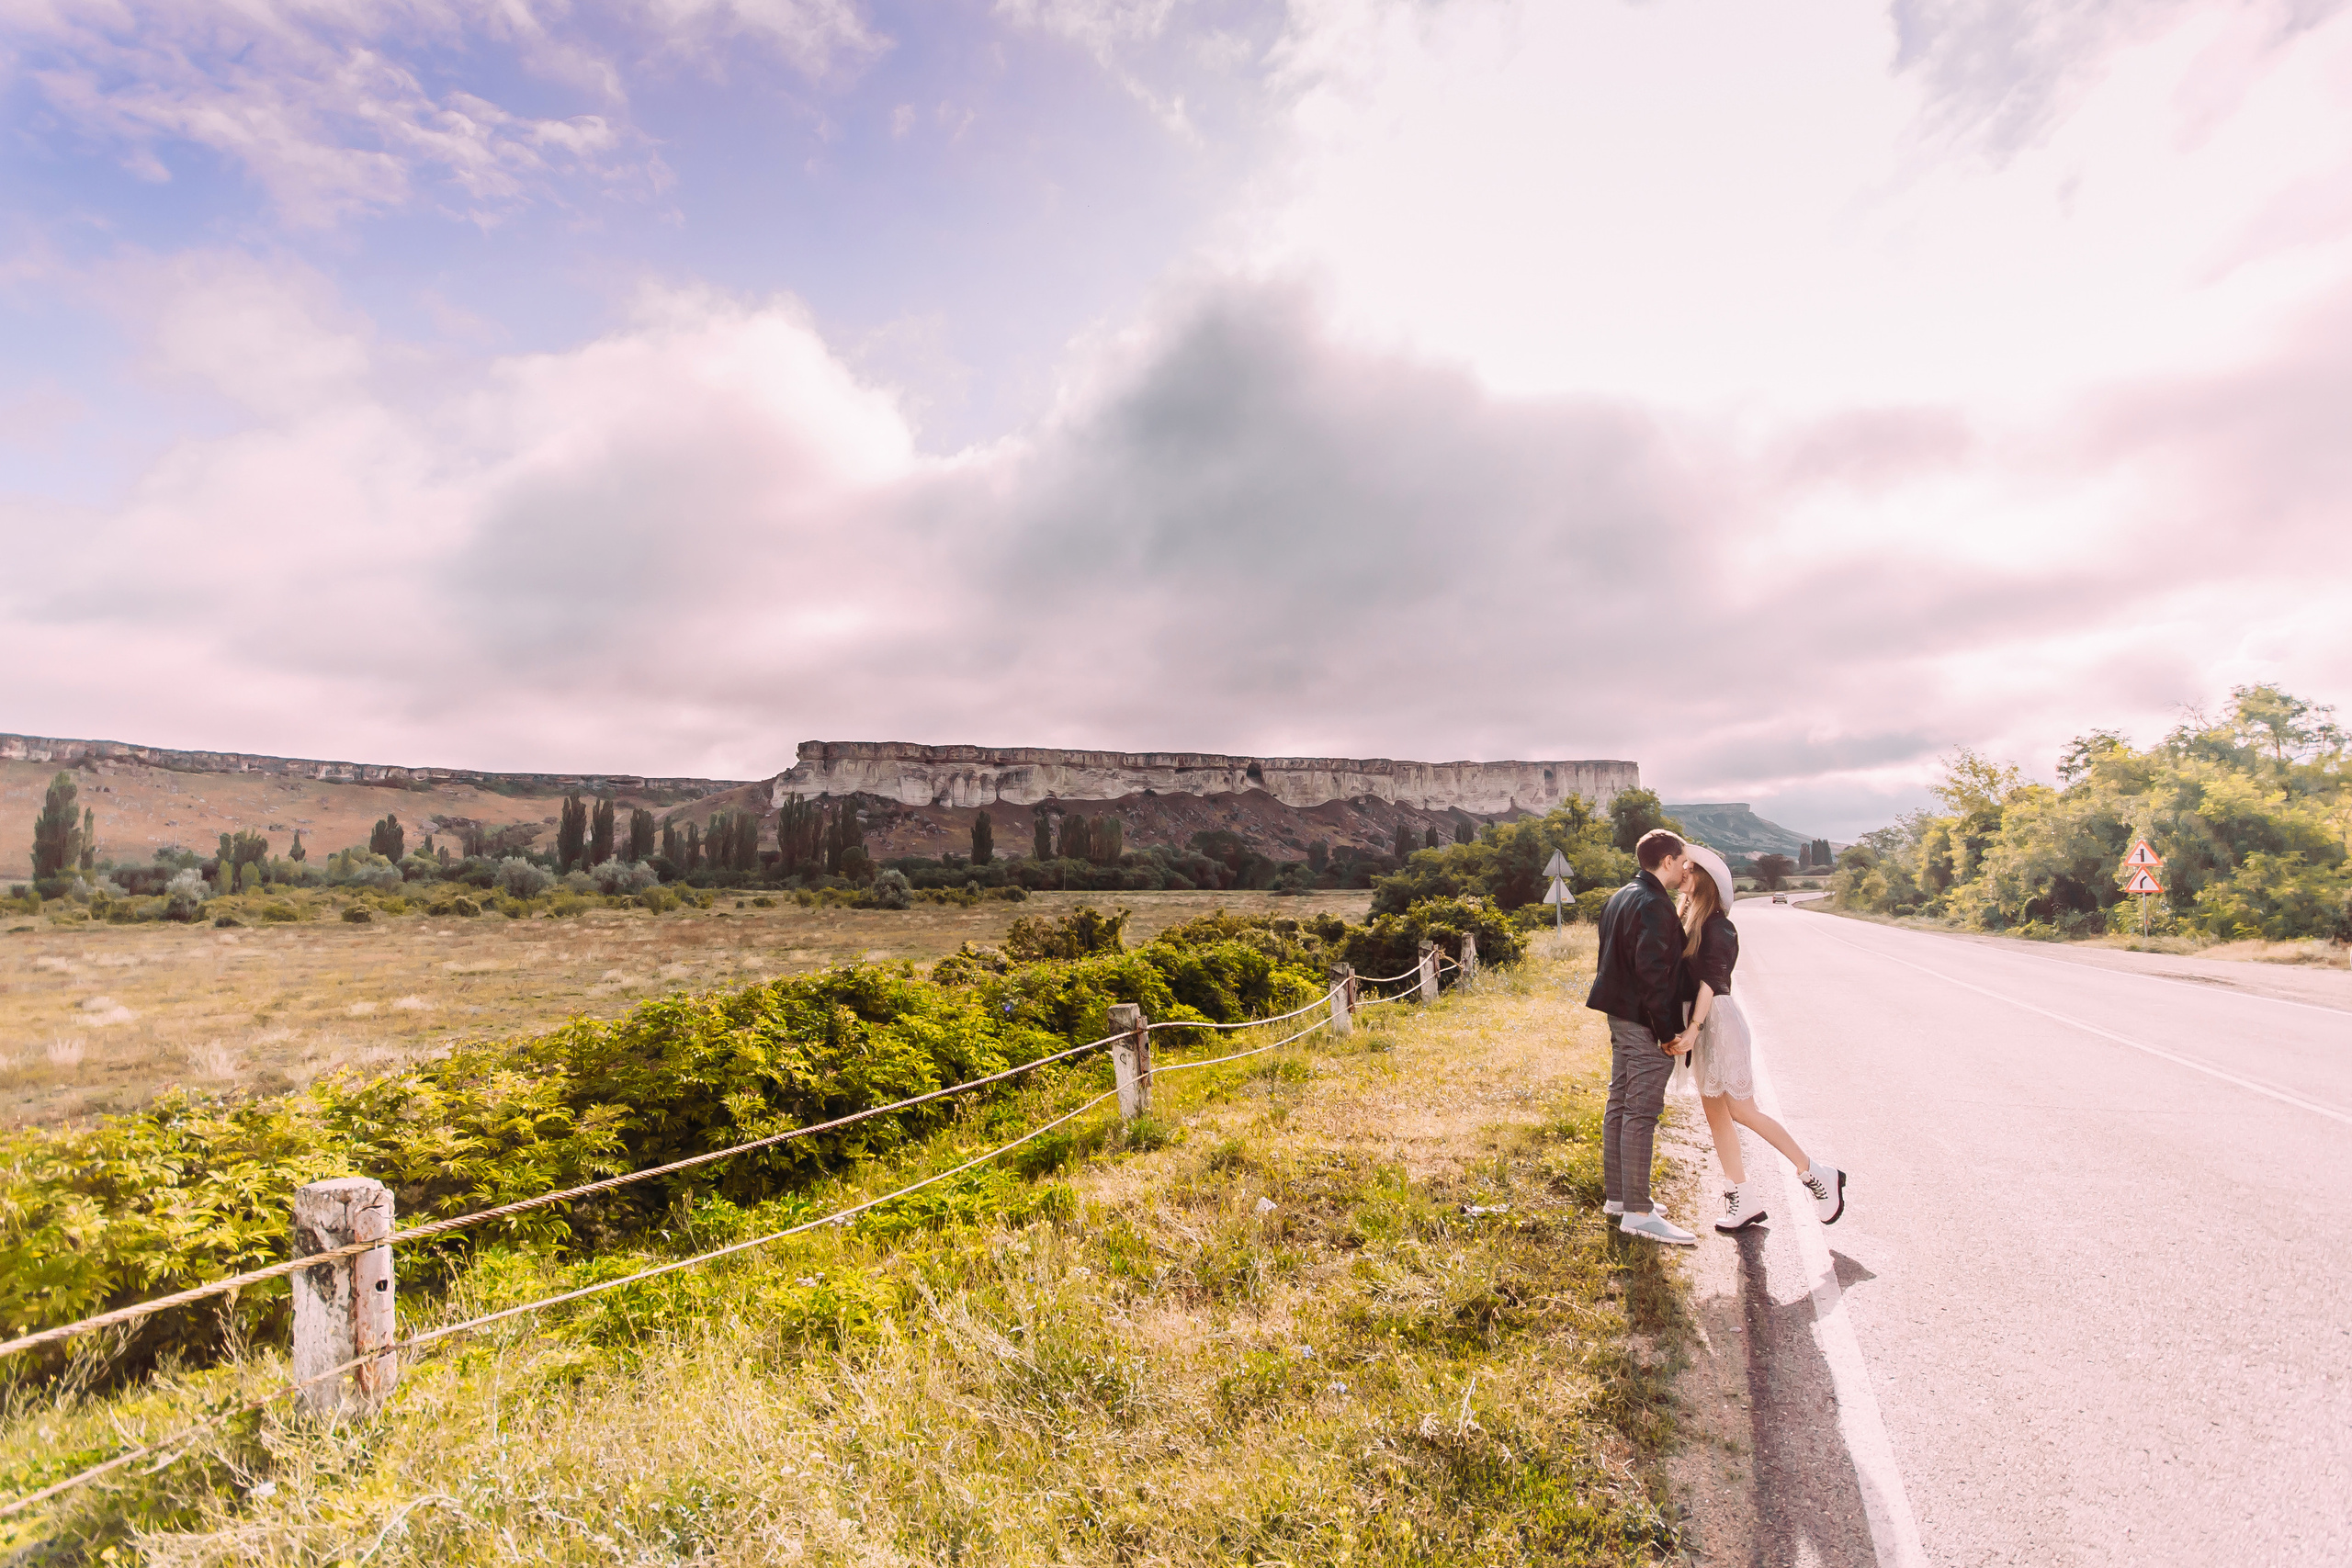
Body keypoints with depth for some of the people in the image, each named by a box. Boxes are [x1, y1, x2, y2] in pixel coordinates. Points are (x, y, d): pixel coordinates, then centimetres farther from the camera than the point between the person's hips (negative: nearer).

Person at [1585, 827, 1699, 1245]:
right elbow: (1652, 970, -23)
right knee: (1641, 1114, -6)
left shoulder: (1620, 897, 14)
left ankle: (1616, 1195, 25)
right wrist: (1667, 1030, -18)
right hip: (1644, 1022, -10)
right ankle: (1637, 1212, -1)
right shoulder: (1654, 904, -17)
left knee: (1620, 1105, 15)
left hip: (1621, 1017, 10)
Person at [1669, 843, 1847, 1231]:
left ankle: (1816, 1175, 12)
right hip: (1701, 1023, 9)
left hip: (1716, 1020, -9)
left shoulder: (1715, 925, -13)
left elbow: (1710, 980, -20)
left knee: (1741, 1111, -3)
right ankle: (1742, 1198, 17)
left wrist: (1693, 1029, -26)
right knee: (1715, 1112, 10)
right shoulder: (1691, 921, 12)